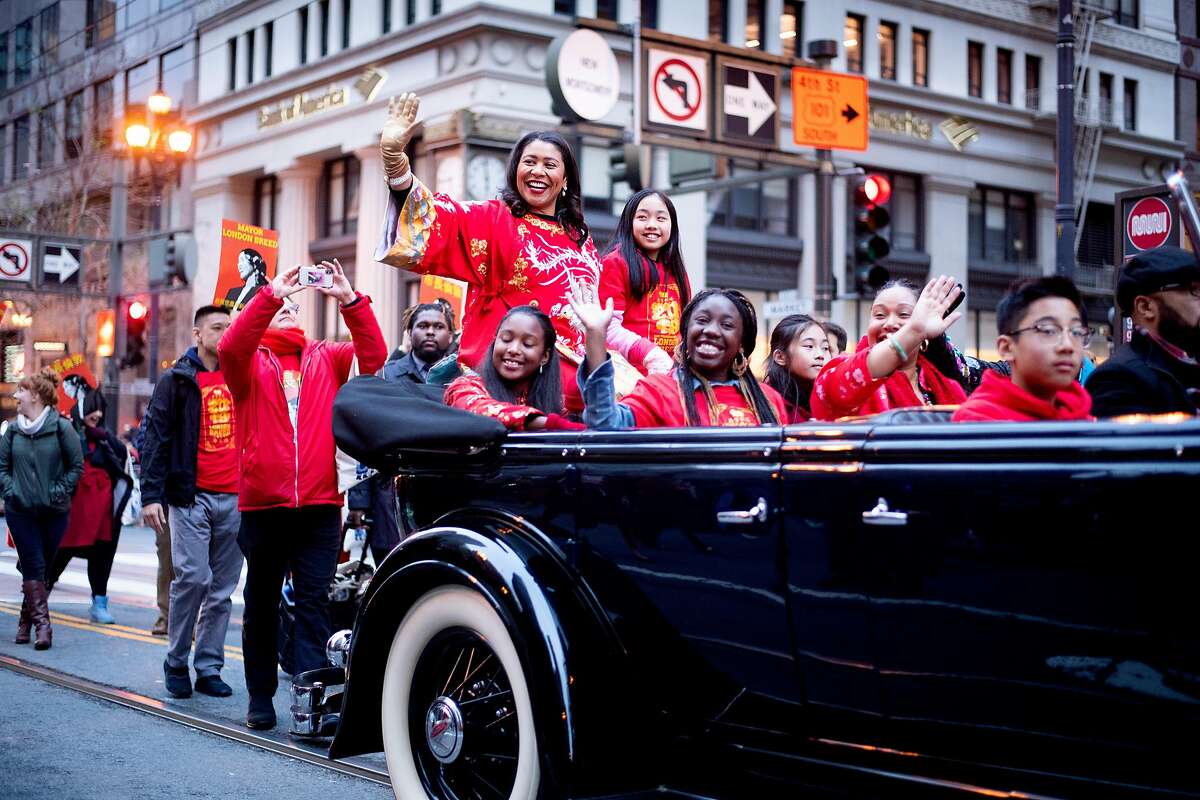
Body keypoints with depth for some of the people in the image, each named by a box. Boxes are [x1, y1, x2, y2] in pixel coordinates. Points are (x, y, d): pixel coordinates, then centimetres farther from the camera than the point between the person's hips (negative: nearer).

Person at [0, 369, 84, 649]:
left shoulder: (62, 428, -6)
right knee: (33, 567, -4)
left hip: (54, 511, -2)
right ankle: (41, 622, -7)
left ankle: (26, 620, 21)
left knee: (42, 566, 6)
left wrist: (59, 492, -10)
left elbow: (77, 466, -2)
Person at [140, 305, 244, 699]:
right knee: (193, 577, -13)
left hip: (235, 498, 4)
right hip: (191, 496, -4)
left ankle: (209, 668, 13)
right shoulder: (176, 380, 2)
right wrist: (151, 495, -10)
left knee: (222, 589, 5)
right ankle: (176, 663, 4)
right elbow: (155, 439, -2)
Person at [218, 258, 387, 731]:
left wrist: (350, 301, -14)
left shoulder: (326, 358, 11)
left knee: (314, 602, -4)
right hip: (263, 503, 0)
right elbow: (229, 348, -15)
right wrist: (270, 294, -23)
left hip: (319, 504, 0)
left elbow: (374, 356, -3)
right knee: (261, 603, 10)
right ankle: (261, 696, 20)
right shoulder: (250, 361, 7)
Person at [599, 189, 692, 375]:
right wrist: (648, 354, -20)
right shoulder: (616, 263, 0)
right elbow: (608, 327, -9)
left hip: (673, 372, 6)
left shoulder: (677, 272, 21)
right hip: (629, 372, -5)